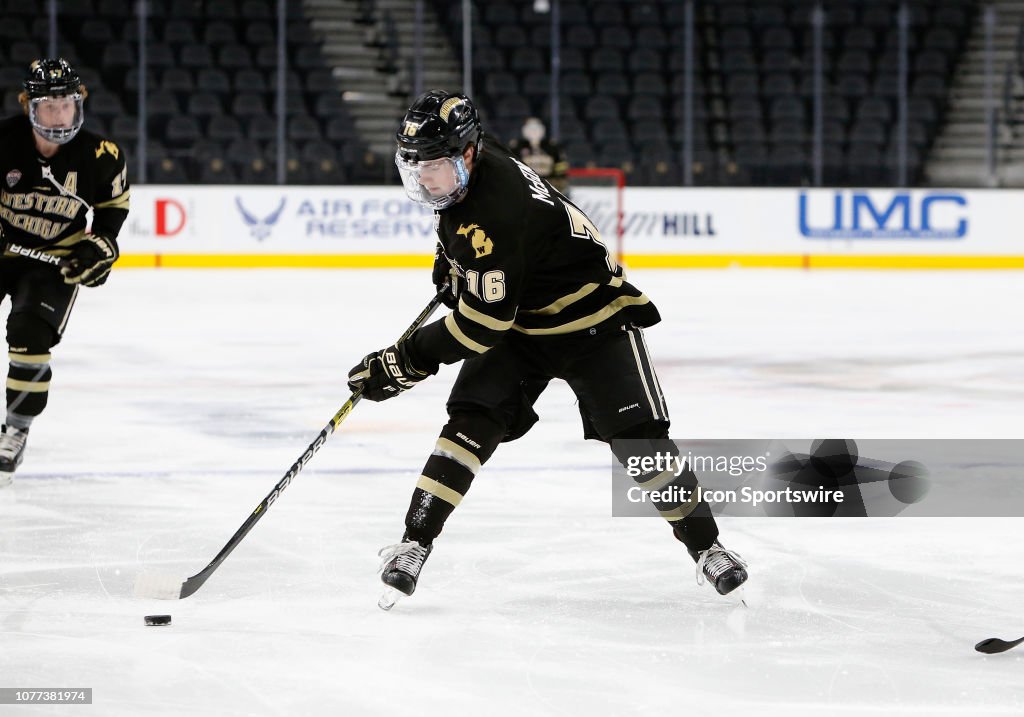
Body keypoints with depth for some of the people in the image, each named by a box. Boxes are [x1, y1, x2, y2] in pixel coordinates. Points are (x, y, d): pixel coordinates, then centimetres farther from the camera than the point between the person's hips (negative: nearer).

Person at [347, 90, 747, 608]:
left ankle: (705, 547, 7)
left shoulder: (496, 213, -35)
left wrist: (406, 362, -28)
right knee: (471, 423, -13)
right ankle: (413, 545, -14)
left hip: (593, 319, -7)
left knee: (637, 439, -10)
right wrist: (451, 260, 15)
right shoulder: (460, 171, -8)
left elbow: (484, 321, -33)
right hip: (519, 321, 7)